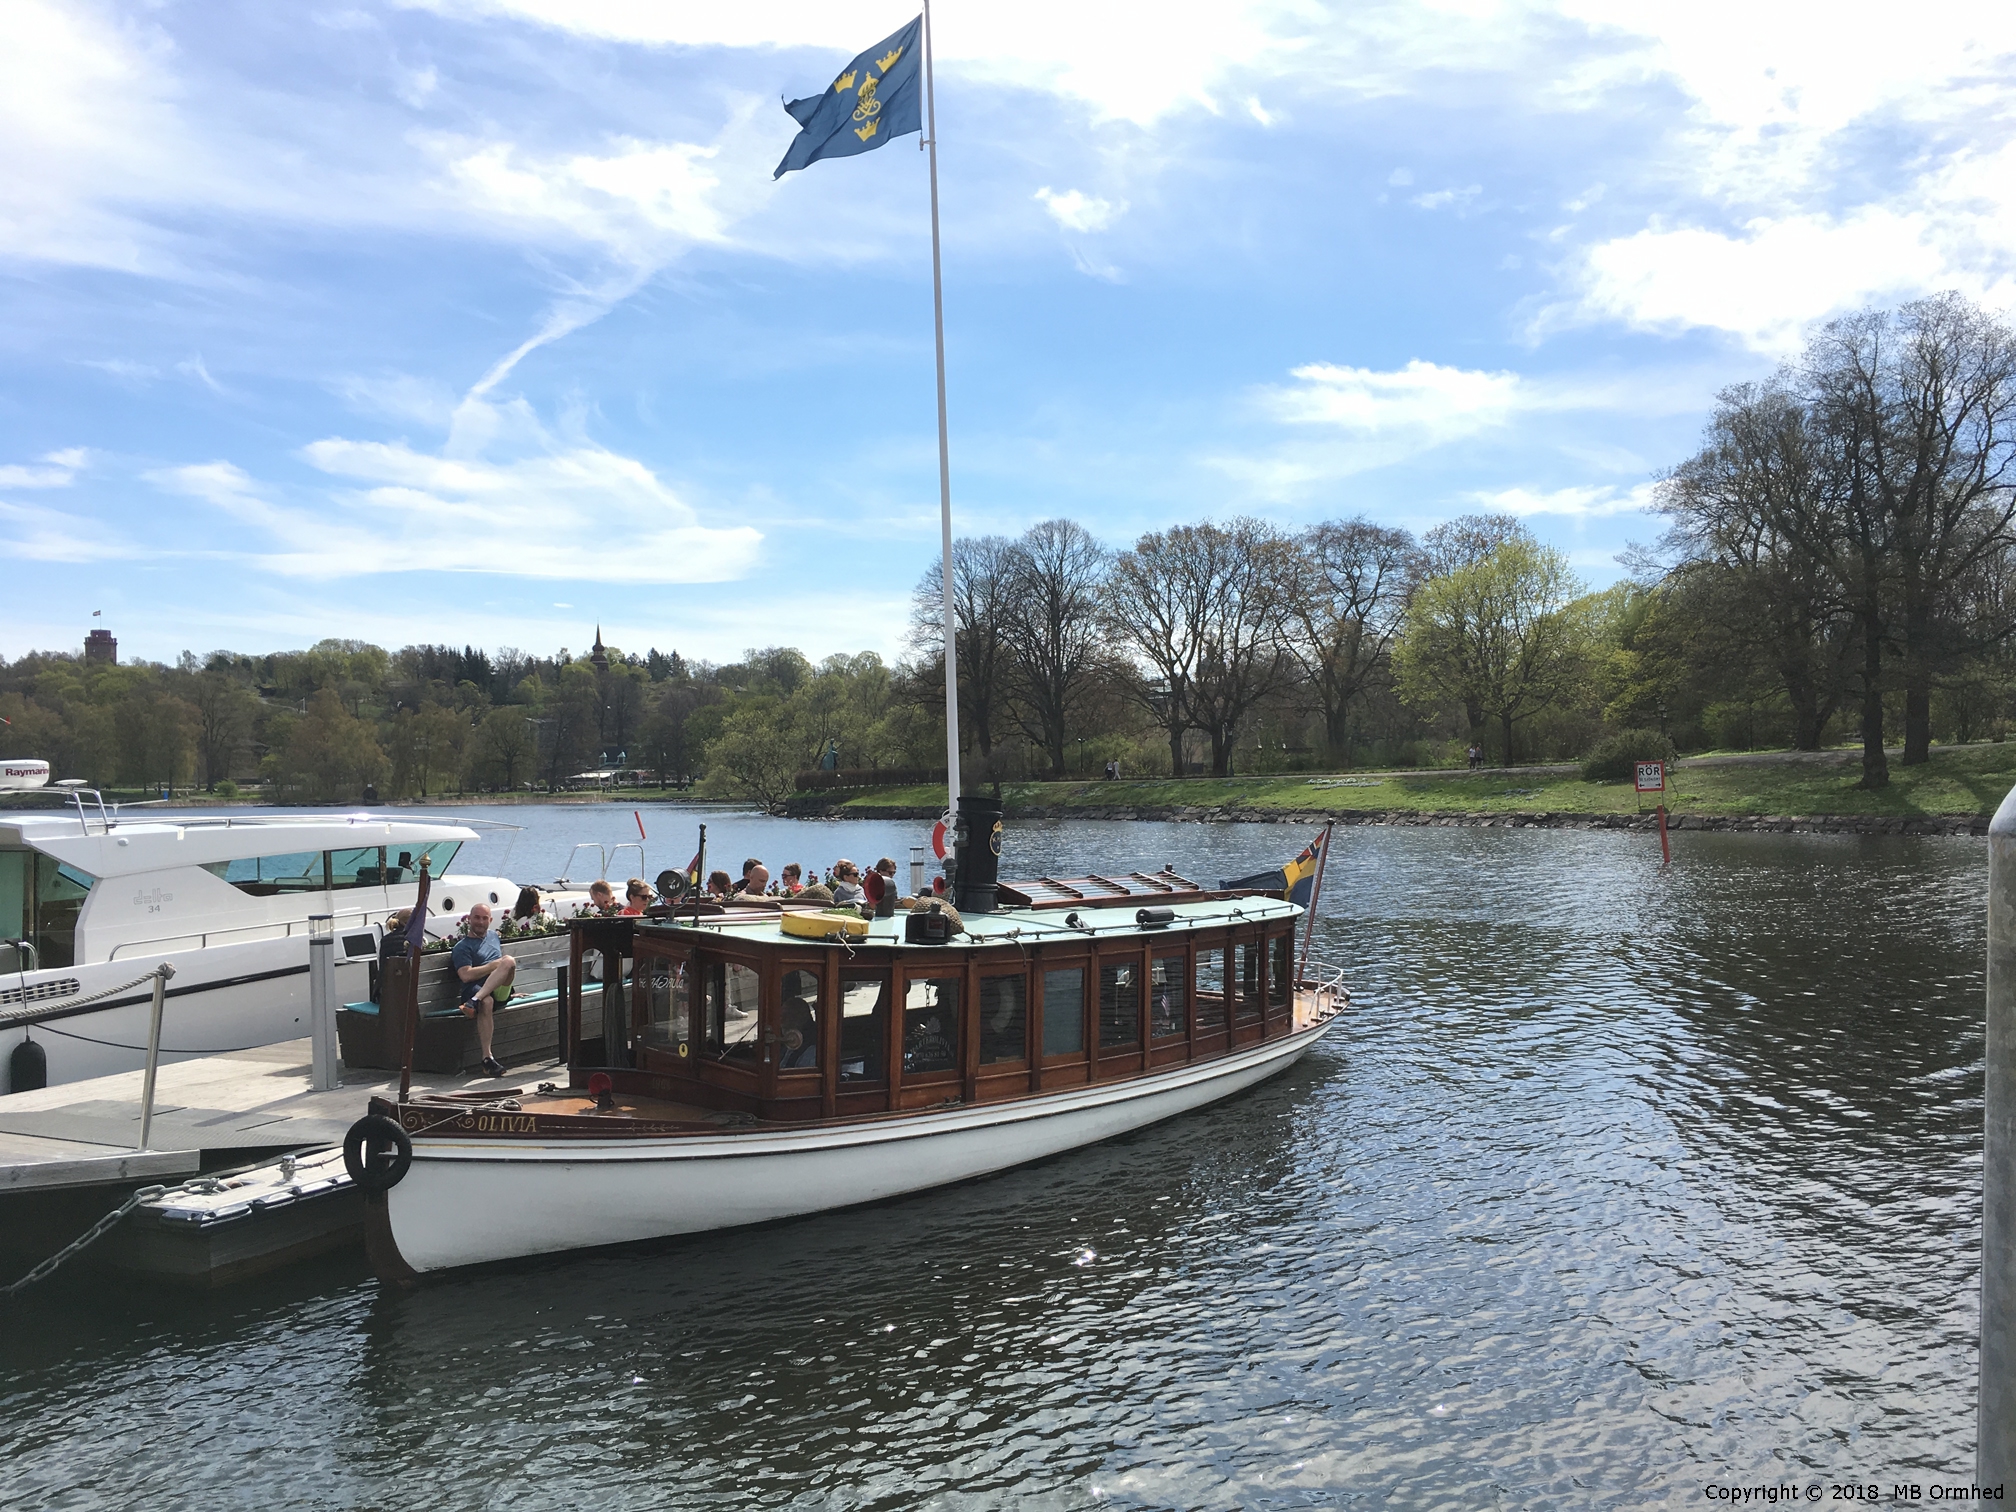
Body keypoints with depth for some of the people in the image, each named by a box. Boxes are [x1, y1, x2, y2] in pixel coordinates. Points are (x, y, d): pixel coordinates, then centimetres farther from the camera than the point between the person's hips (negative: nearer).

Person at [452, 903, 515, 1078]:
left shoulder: (493, 936, 29)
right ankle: (487, 1058, -43)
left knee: (509, 960, -29)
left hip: (499, 989, 4)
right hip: (476, 988, -4)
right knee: (486, 1002, -41)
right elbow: (466, 975, -4)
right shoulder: (462, 947, 11)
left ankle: (475, 1001, -41)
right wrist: (493, 966, -4)